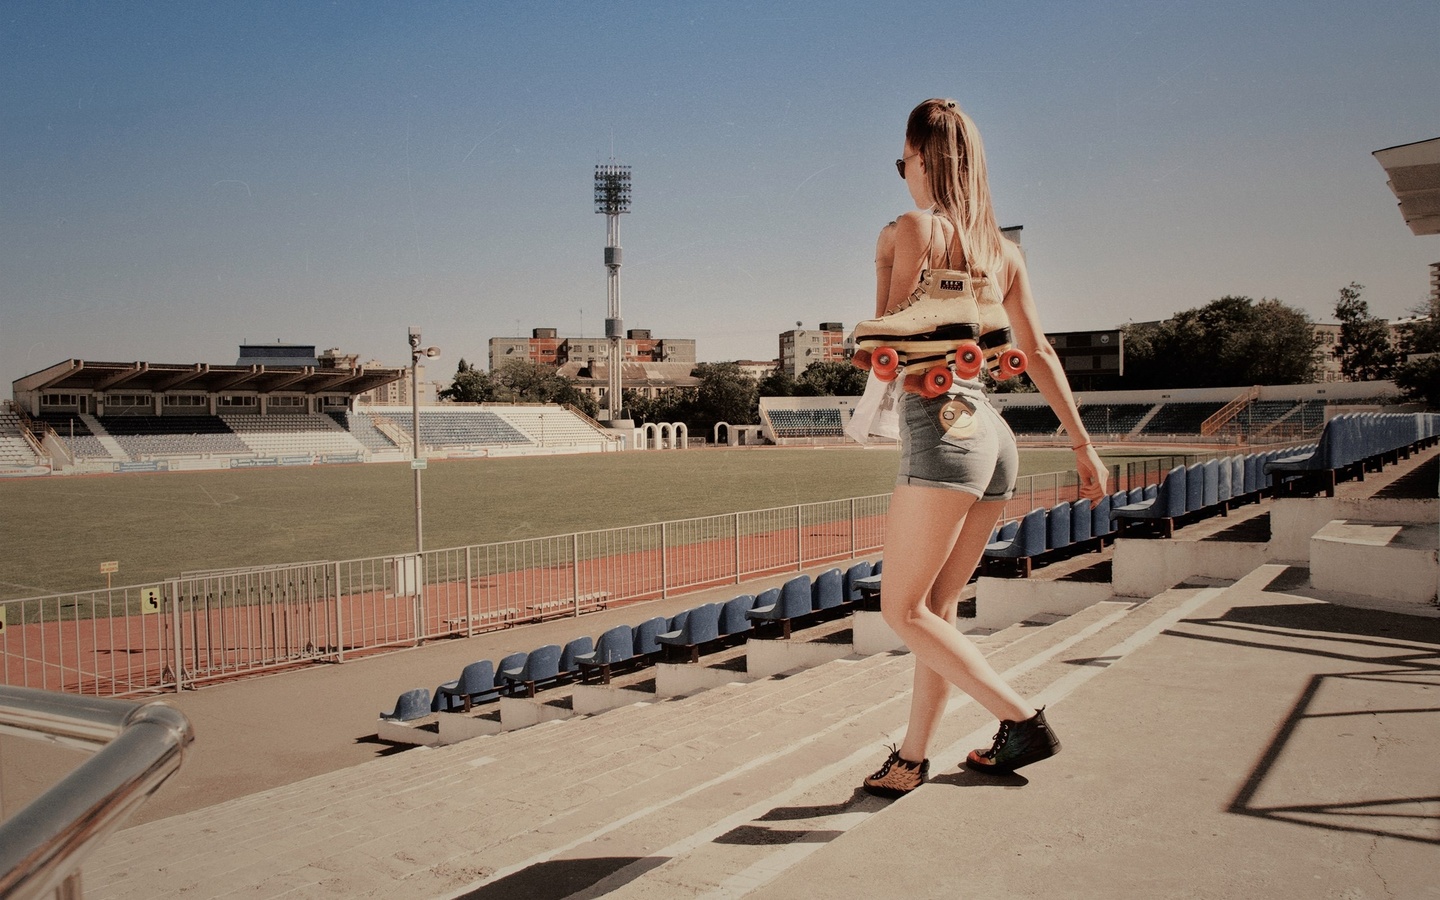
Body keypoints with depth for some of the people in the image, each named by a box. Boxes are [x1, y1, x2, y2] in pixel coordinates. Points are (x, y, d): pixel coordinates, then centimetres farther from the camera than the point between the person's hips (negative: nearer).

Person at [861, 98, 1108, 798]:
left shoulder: (912, 229, -5)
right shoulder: (1003, 249, 15)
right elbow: (1039, 354, 15)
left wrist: (884, 264, 9)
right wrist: (1084, 445, 19)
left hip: (941, 427, -8)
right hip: (994, 433, 8)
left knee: (903, 610, 1)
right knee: (936, 607, 14)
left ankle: (1023, 720, -2)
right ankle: (914, 755, 22)